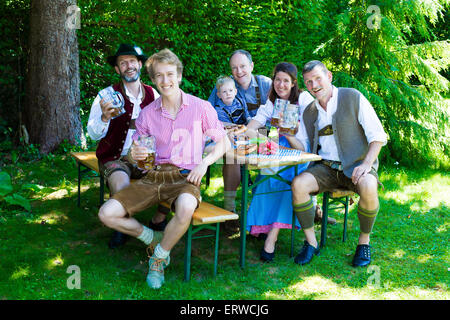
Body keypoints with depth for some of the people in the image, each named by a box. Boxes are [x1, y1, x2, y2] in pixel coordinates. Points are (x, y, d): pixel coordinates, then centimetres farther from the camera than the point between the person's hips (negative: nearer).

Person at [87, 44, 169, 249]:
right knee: (121, 185, -34)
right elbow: (93, 134, -7)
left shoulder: (152, 94, 8)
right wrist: (104, 117, -28)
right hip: (115, 158, -3)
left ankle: (158, 221, 4)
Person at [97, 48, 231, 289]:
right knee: (107, 214, -15)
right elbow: (135, 150, 13)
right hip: (153, 176, 4)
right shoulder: (147, 113, 9)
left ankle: (159, 257, -9)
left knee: (185, 208, -40)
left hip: (185, 177, -3)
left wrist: (204, 163, -11)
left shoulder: (201, 108, 1)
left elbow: (224, 142, 7)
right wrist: (134, 155, -13)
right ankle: (153, 238, 11)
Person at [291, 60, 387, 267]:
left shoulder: (353, 98, -4)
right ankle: (311, 242, -9)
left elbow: (377, 135, -7)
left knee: (368, 187, -36)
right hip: (326, 168, 4)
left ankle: (364, 241, -10)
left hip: (356, 165, -4)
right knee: (298, 184, -24)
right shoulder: (309, 112, 11)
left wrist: (366, 164, -21)